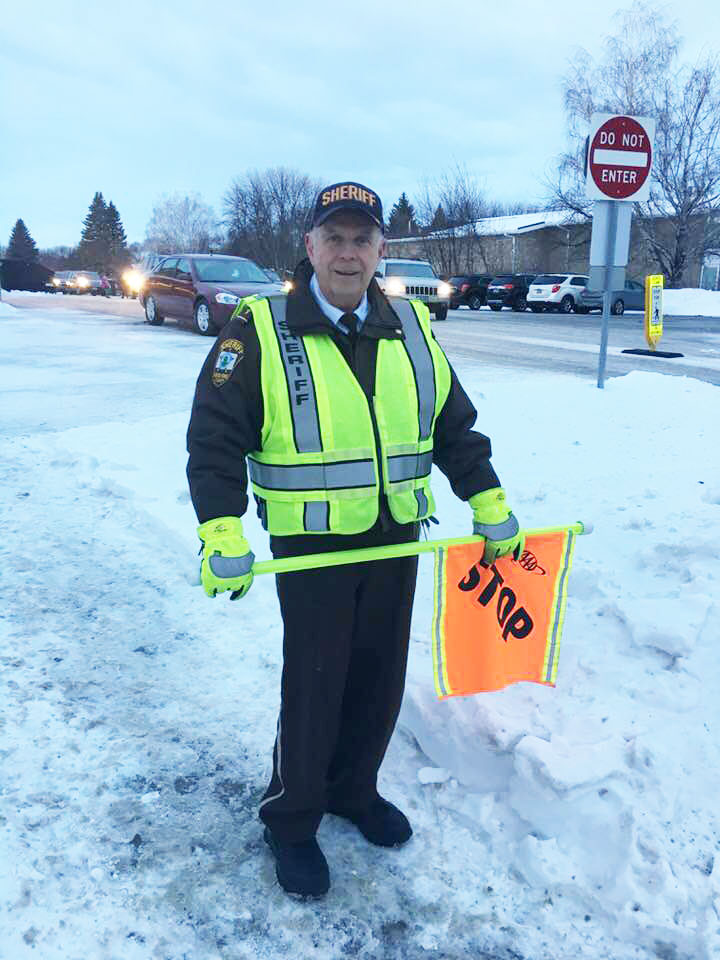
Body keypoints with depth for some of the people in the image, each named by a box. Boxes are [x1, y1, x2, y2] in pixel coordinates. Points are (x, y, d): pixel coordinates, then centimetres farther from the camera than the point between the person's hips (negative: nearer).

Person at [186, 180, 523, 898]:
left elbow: (454, 427, 13)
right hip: (311, 546, -4)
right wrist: (222, 535, -19)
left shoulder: (411, 327, 6)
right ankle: (290, 820, 29)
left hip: (397, 540, 5)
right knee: (313, 686, 5)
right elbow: (214, 437, -10)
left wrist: (489, 505, 10)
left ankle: (353, 789, 40)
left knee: (381, 680, 16)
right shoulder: (260, 330, -8)